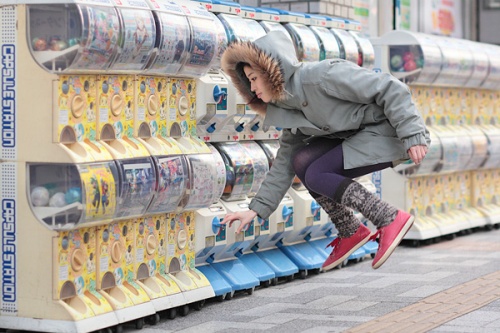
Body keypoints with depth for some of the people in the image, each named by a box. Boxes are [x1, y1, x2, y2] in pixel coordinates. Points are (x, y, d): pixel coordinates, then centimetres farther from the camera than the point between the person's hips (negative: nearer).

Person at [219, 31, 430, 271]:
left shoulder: (323, 76, -22)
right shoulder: (290, 107, 6)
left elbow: (391, 89, -22)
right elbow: (285, 162, 10)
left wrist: (412, 135, -24)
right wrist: (256, 209, 4)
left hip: (391, 130, -9)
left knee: (315, 175, -15)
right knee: (301, 160, -5)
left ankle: (391, 219, -10)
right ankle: (350, 232, 4)